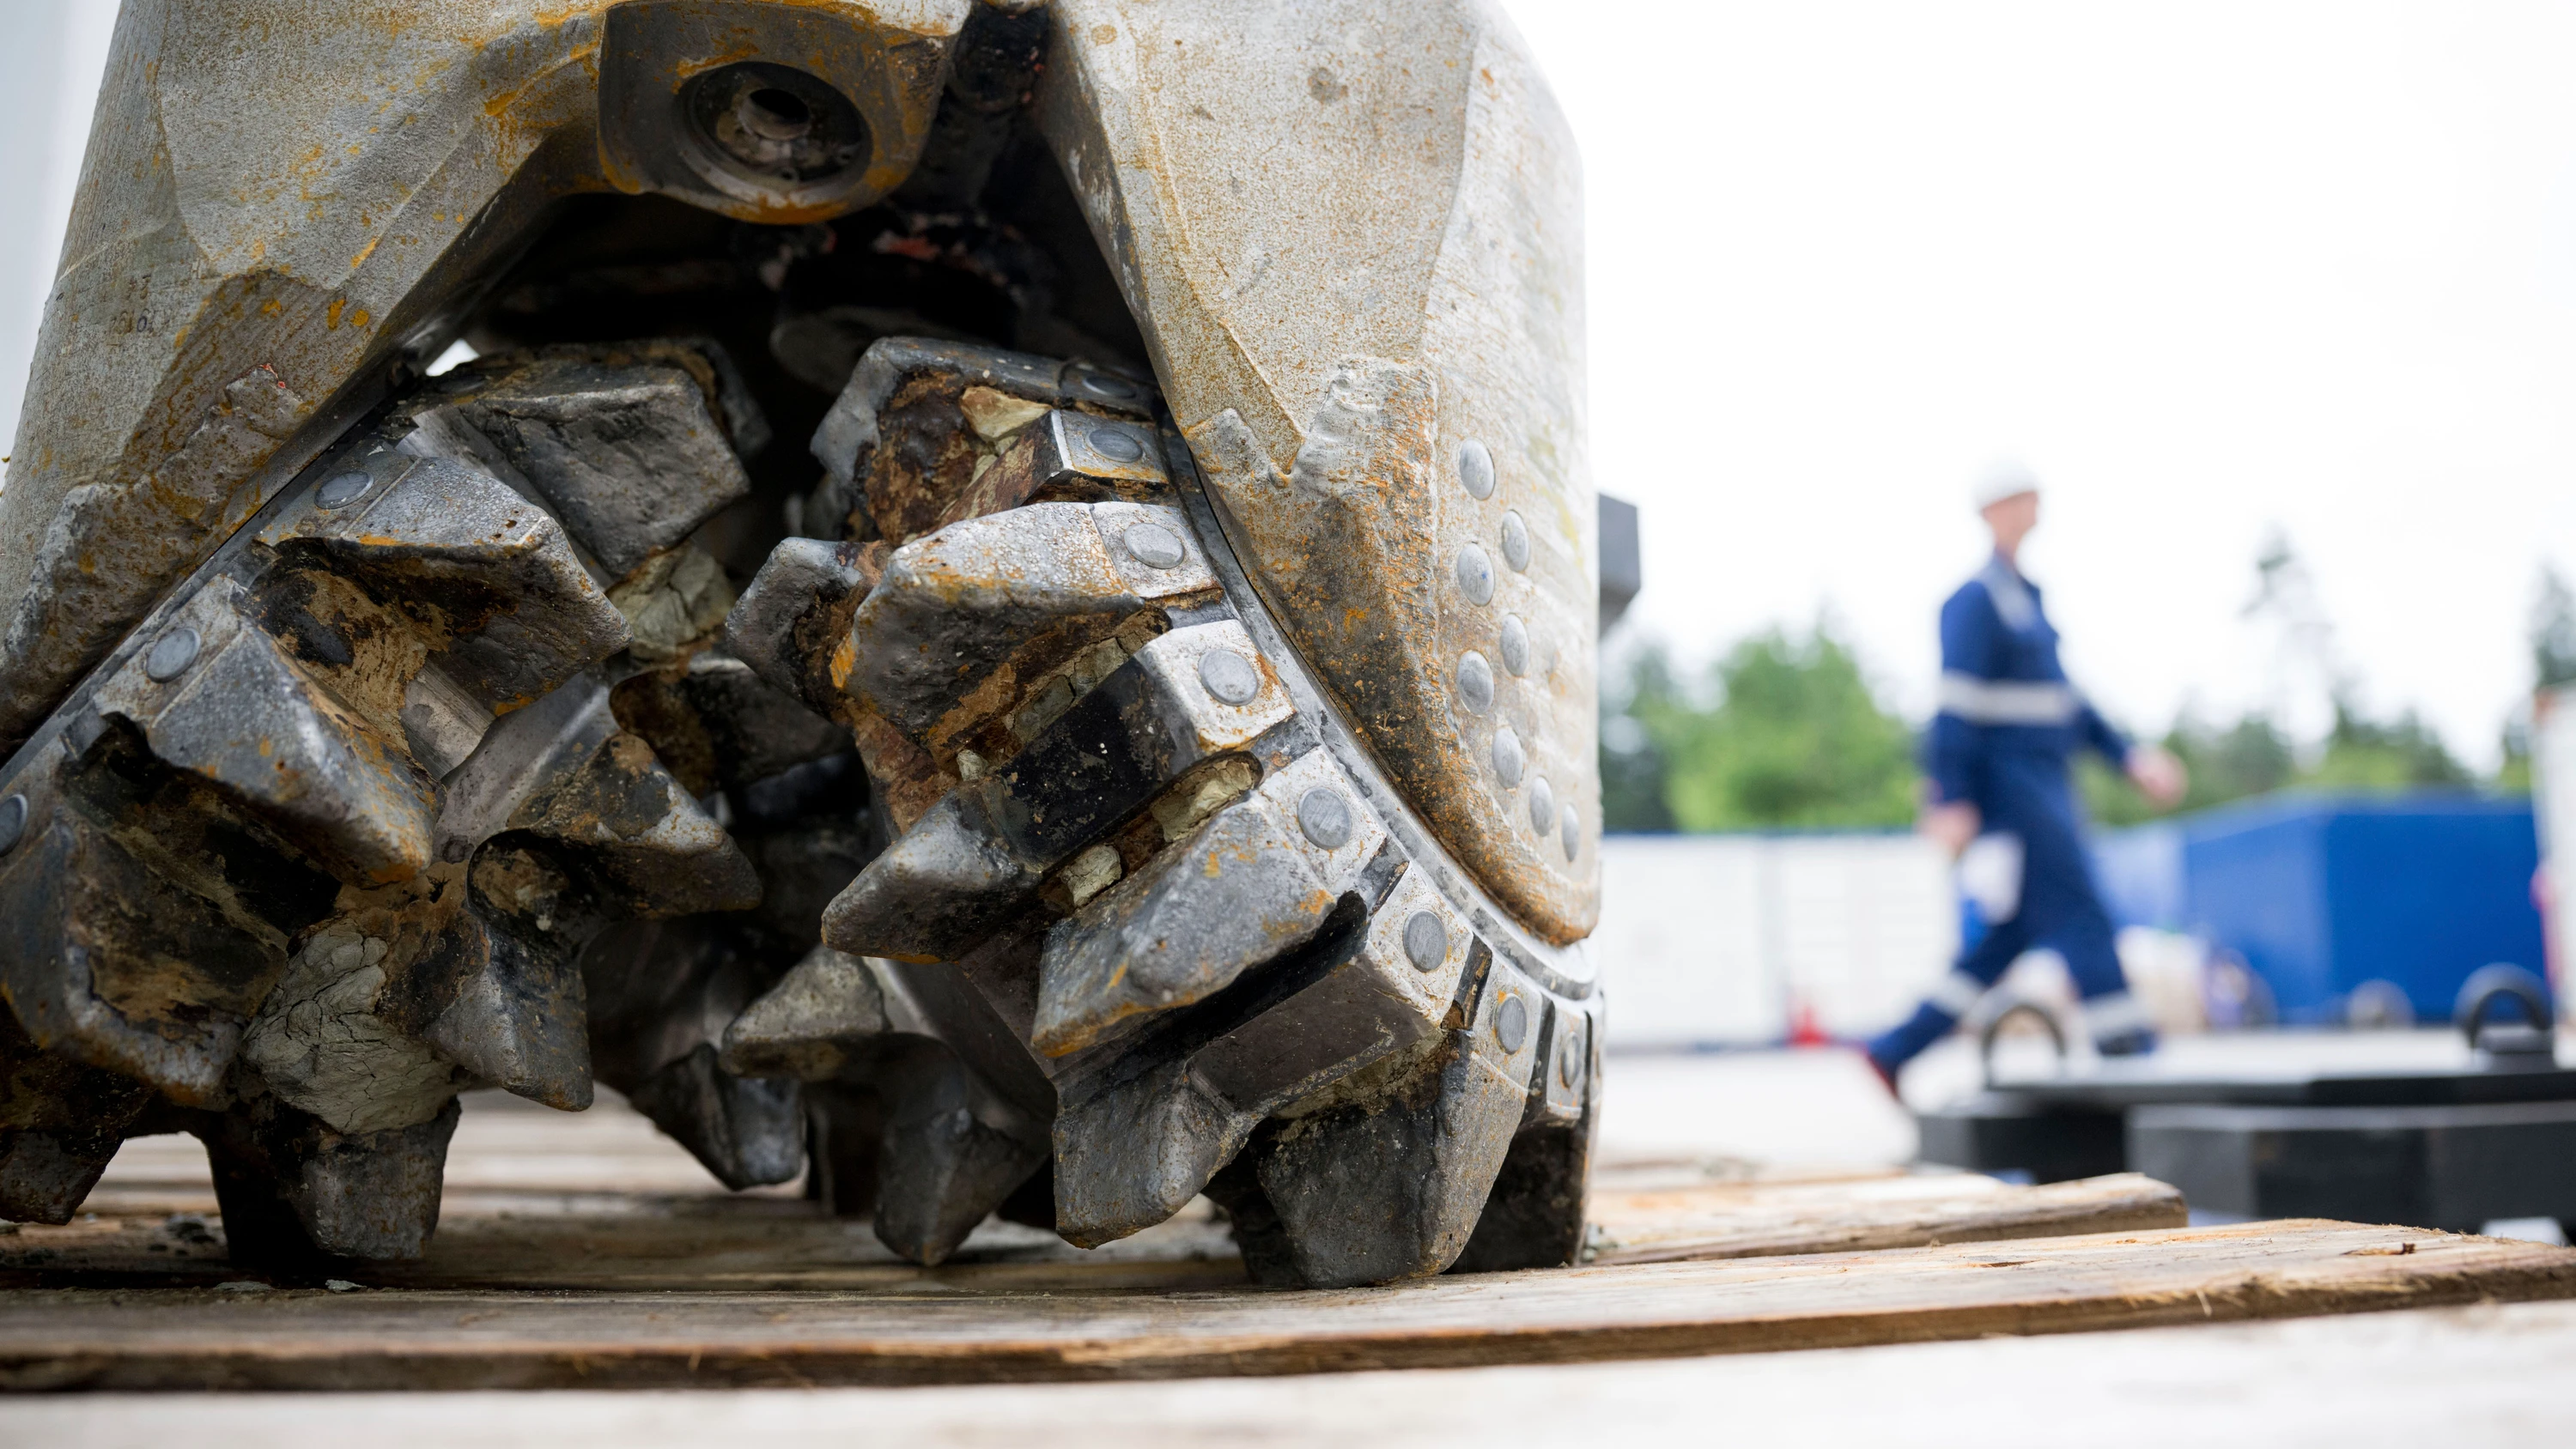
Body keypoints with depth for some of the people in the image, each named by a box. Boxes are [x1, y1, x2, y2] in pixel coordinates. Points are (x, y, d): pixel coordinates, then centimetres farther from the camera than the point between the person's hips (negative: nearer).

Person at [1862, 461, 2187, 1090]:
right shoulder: (1977, 599, -11)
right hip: (2008, 793, -10)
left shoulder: (2027, 596, 19)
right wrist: (1953, 802, -23)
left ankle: (1892, 1051, 12)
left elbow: (2061, 695, 23)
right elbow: (1958, 703, -18)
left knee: (2012, 939, 9)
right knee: (2082, 923, -9)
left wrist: (2129, 756, 17)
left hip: (2044, 790, 10)